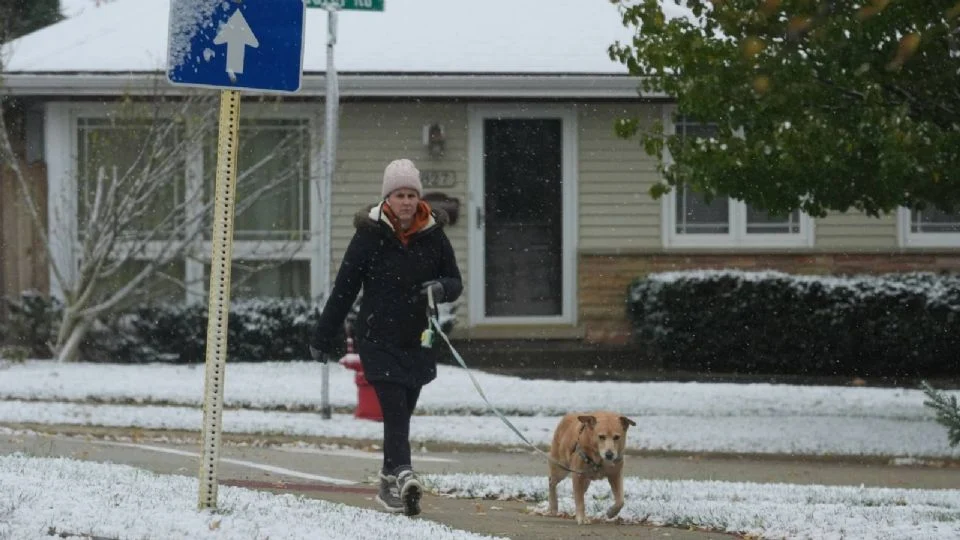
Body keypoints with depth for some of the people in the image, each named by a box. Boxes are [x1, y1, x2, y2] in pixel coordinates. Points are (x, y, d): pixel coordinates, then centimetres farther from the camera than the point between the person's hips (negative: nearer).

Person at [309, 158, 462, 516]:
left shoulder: (433, 235, 2)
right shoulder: (370, 235, -6)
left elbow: (455, 281, 11)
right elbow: (343, 290, -1)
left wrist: (442, 289, -14)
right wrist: (322, 339, 2)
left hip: (418, 341, 3)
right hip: (378, 339, -3)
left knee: (401, 415, 8)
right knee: (395, 408, -17)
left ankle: (389, 487, 19)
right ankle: (403, 475, -32)